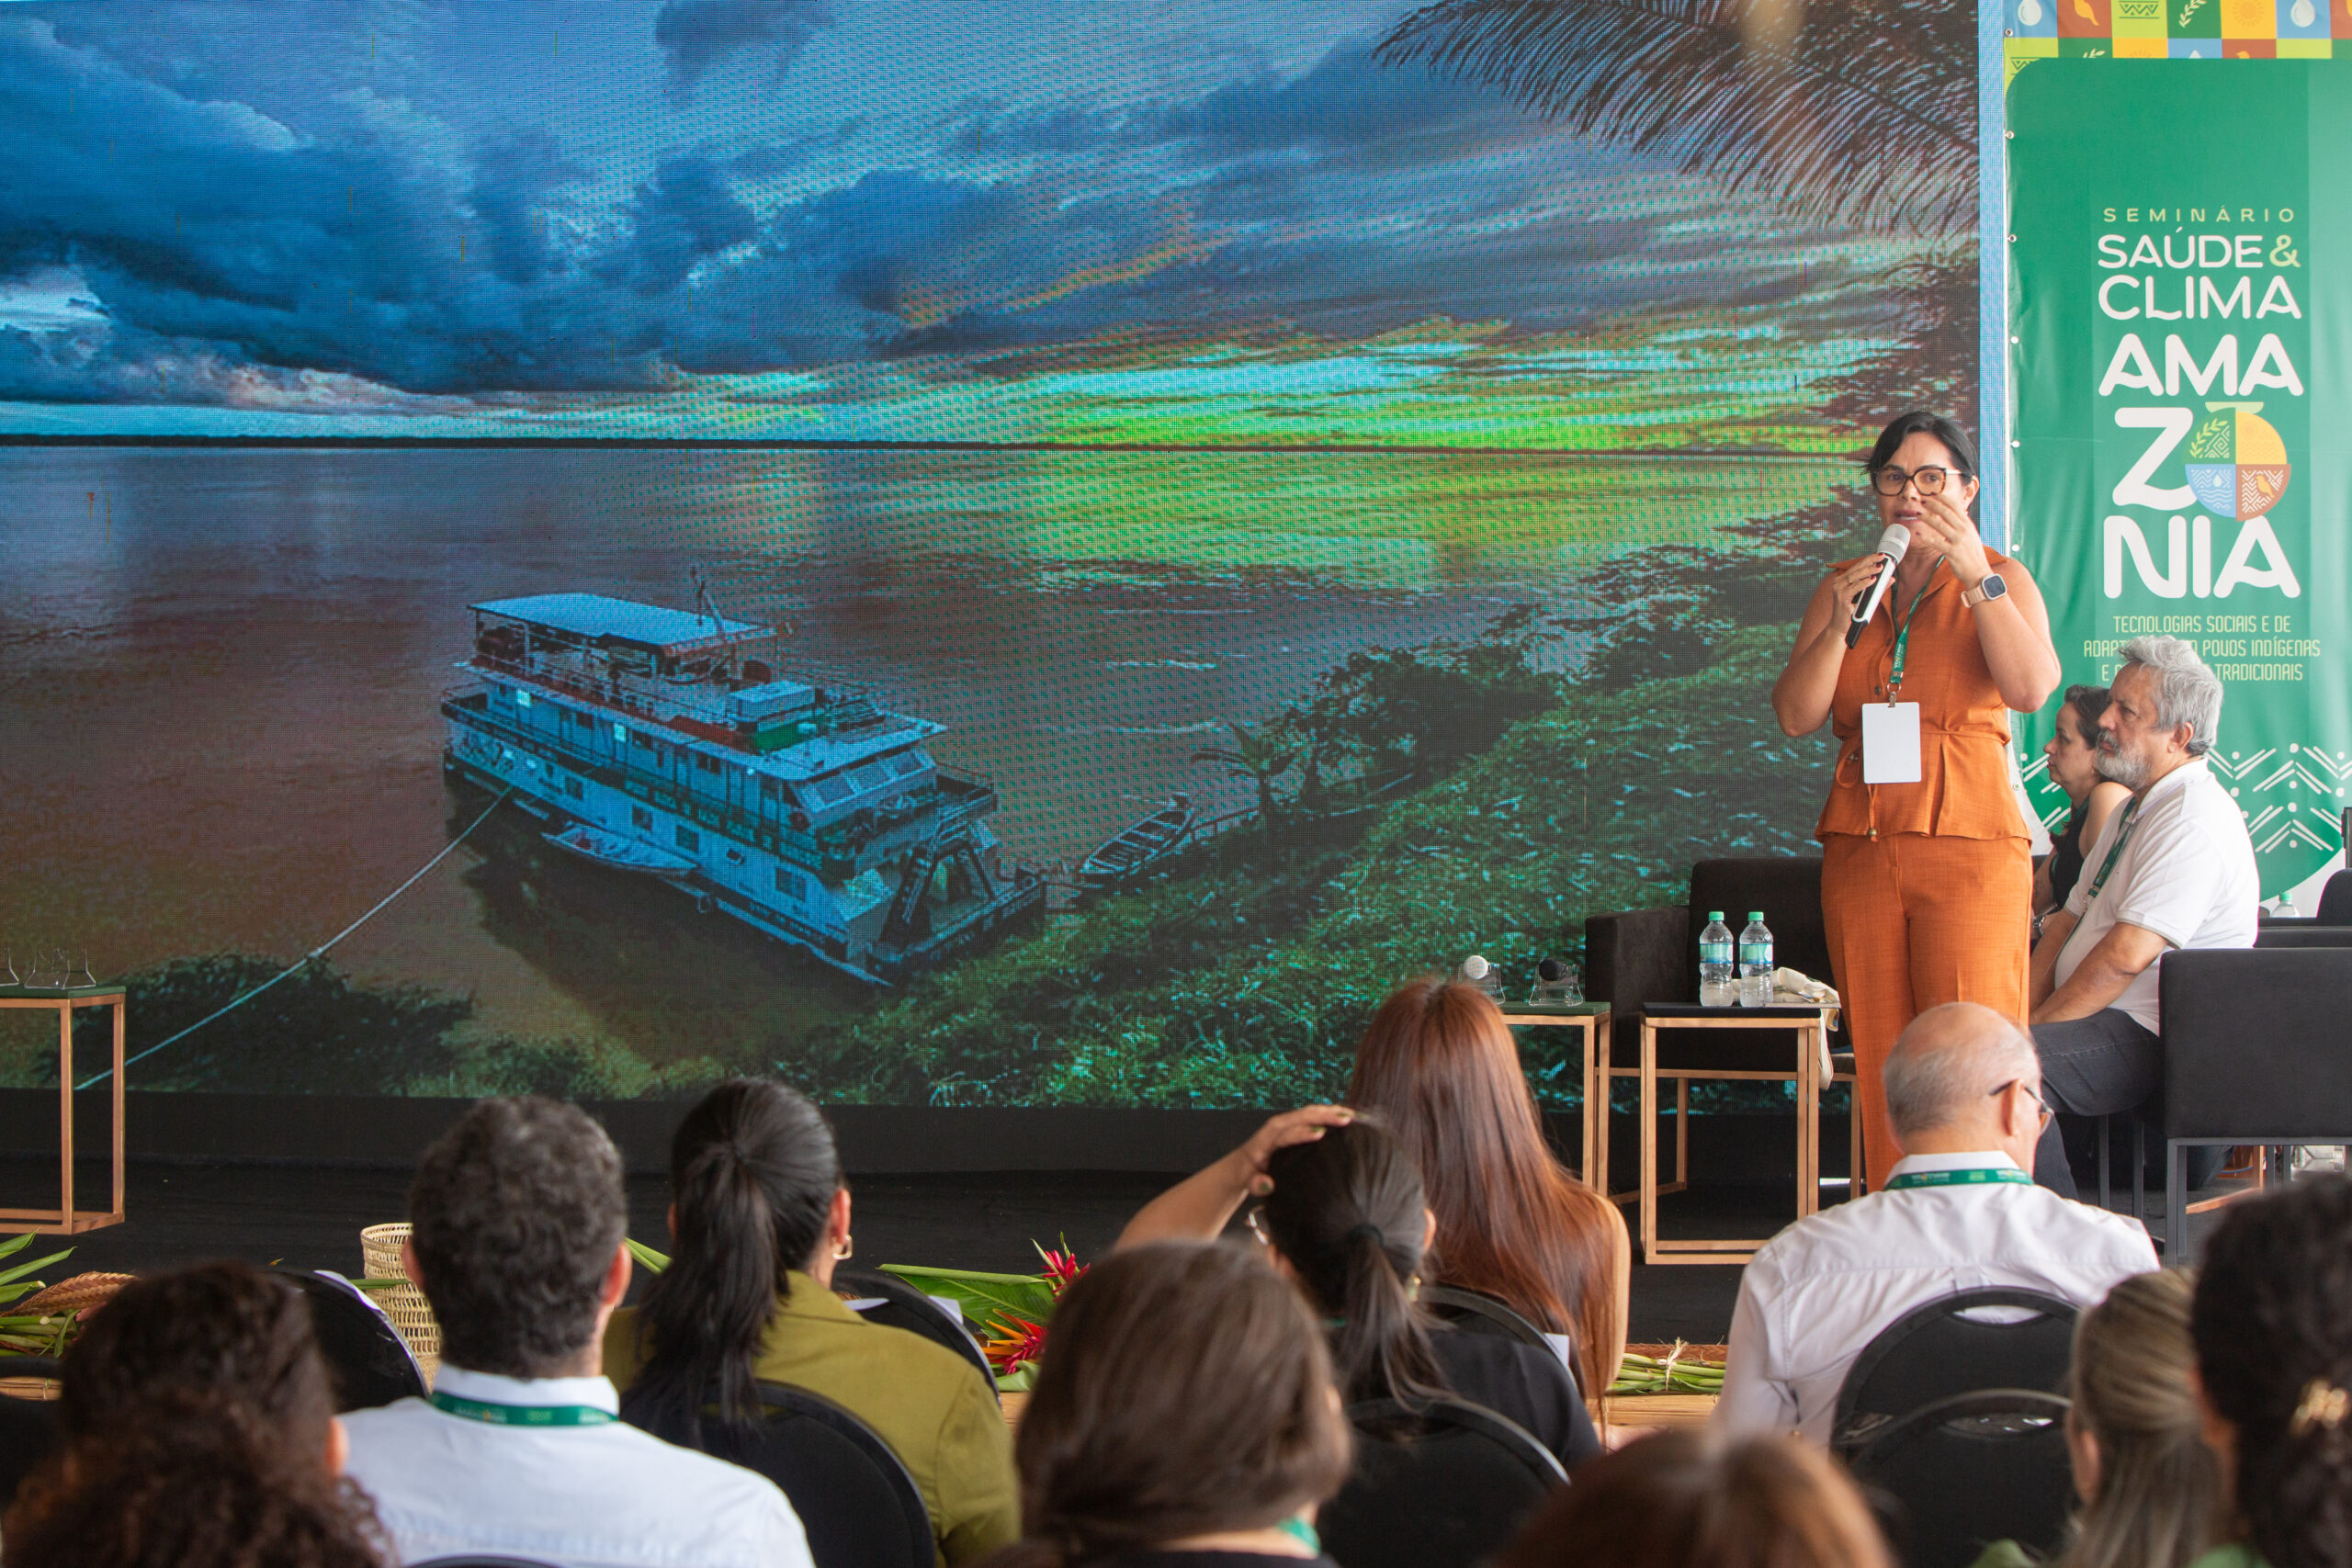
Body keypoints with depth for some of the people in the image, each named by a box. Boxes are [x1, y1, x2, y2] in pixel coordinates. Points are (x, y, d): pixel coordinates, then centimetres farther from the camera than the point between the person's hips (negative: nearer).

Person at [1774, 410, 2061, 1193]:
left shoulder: (2001, 581, 5)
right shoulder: (1842, 585, 15)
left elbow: (2032, 688, -13)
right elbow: (1795, 715, 6)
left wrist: (1976, 576, -18)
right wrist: (1838, 625, -7)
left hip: (1970, 842, -4)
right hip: (1861, 844, 4)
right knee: (1879, 1062, 2)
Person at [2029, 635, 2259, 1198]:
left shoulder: (2193, 819, -16)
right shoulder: (2136, 809, 20)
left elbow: (2126, 955, -23)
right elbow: (2068, 921, 18)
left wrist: (2030, 1033, -16)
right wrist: (2023, 1014, 2)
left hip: (2151, 1039, -11)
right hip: (2116, 1025, 11)